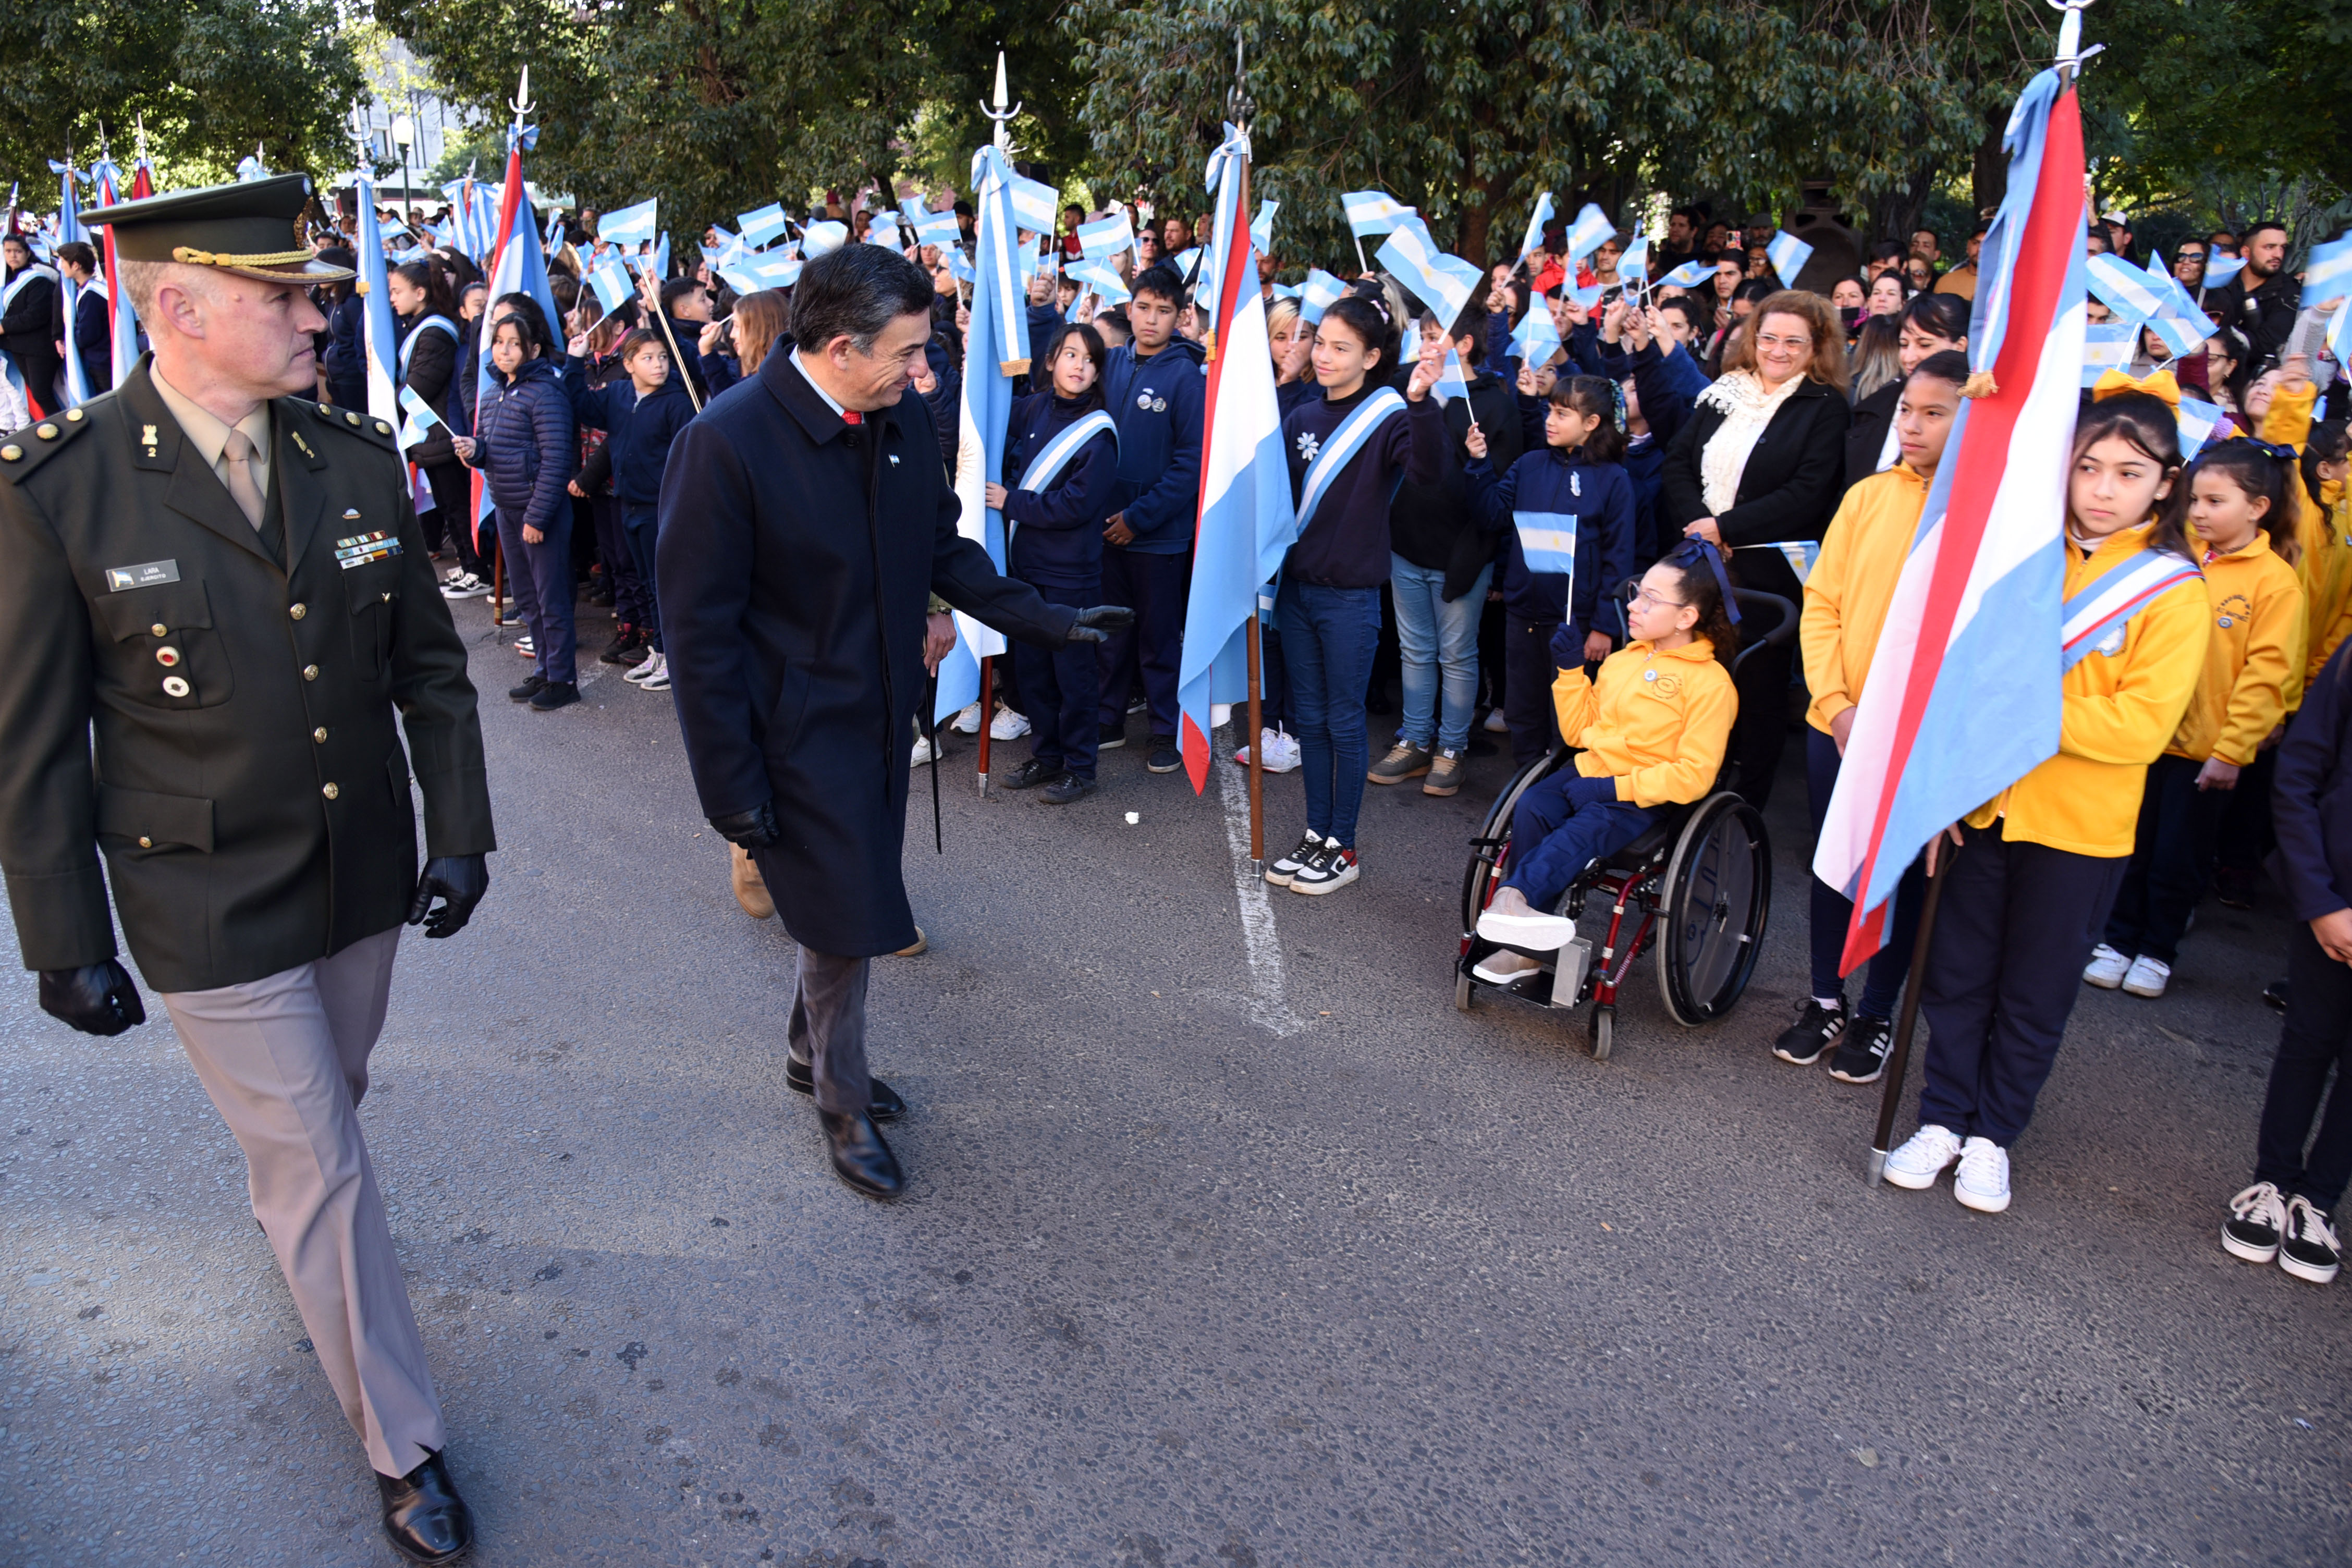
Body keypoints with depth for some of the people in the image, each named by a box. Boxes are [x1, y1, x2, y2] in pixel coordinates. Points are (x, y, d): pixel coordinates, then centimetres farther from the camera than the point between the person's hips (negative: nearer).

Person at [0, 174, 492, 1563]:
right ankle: (406, 1447, 23)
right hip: (210, 911, -4)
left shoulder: (359, 456, -3)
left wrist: (459, 827, -1)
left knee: (321, 1118, 25)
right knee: (323, 1170, 6)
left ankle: (281, 1208, 59)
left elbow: (429, 664, 4)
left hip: (364, 878, 4)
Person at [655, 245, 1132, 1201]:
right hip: (799, 733, -6)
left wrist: (1046, 620, 3)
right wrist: (733, 787, -17)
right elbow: (701, 630, -19)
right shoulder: (727, 441, -22)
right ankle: (843, 1106, 28)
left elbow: (944, 548, 12)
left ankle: (813, 1054, 46)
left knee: (857, 901, 20)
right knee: (845, 917, 3)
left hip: (885, 715, 7)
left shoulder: (904, 417, -3)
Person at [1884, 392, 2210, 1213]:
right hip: (1983, 804, 2)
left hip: (2081, 826, -2)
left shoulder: (2174, 590, -6)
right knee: (1956, 974, 11)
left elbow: (2142, 724, -15)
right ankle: (1943, 1118, 27)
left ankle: (1992, 1134, 27)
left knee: (2035, 994, 10)